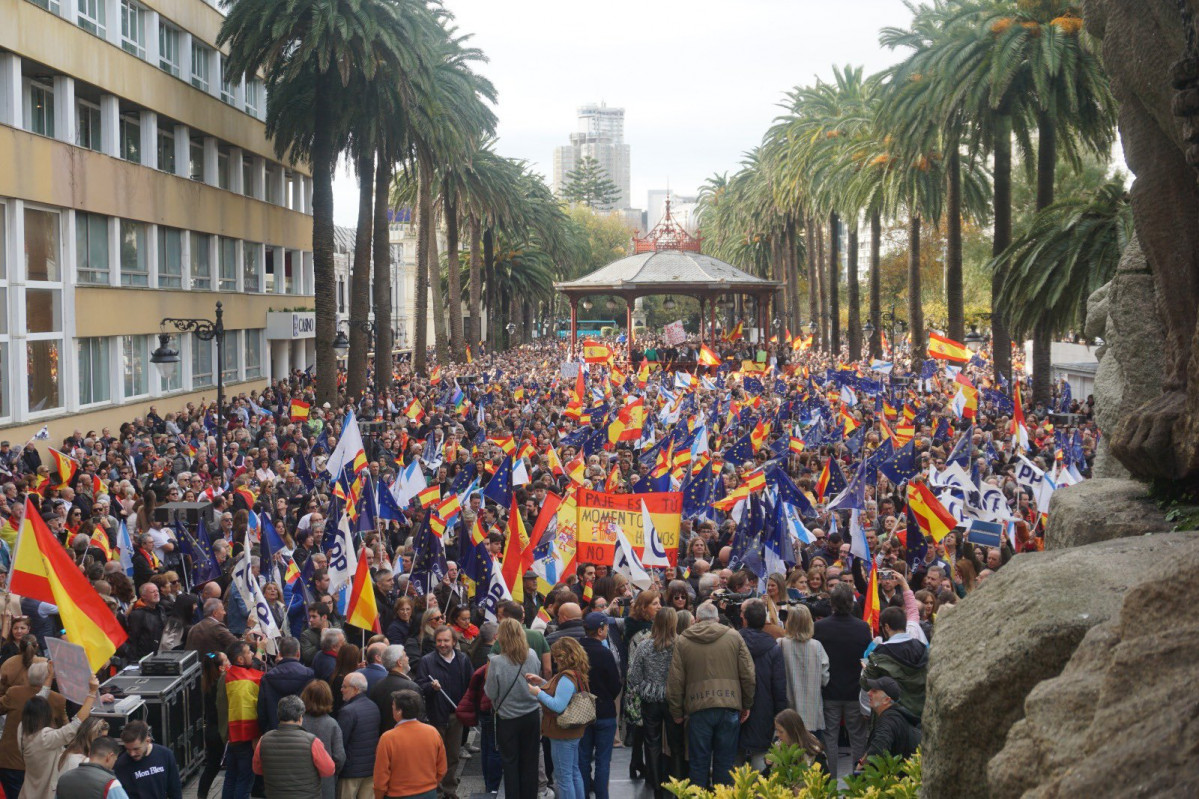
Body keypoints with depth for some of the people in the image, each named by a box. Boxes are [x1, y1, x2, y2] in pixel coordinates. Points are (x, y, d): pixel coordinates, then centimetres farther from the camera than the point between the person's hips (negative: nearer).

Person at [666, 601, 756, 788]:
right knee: (724, 761, 8)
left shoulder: (682, 641, 4)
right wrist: (747, 705, 12)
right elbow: (748, 675, 3)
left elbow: (675, 681, 2)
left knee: (699, 762, 8)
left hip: (698, 709, 0)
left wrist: (677, 712, 11)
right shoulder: (734, 637, 4)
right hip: (729, 706, 0)